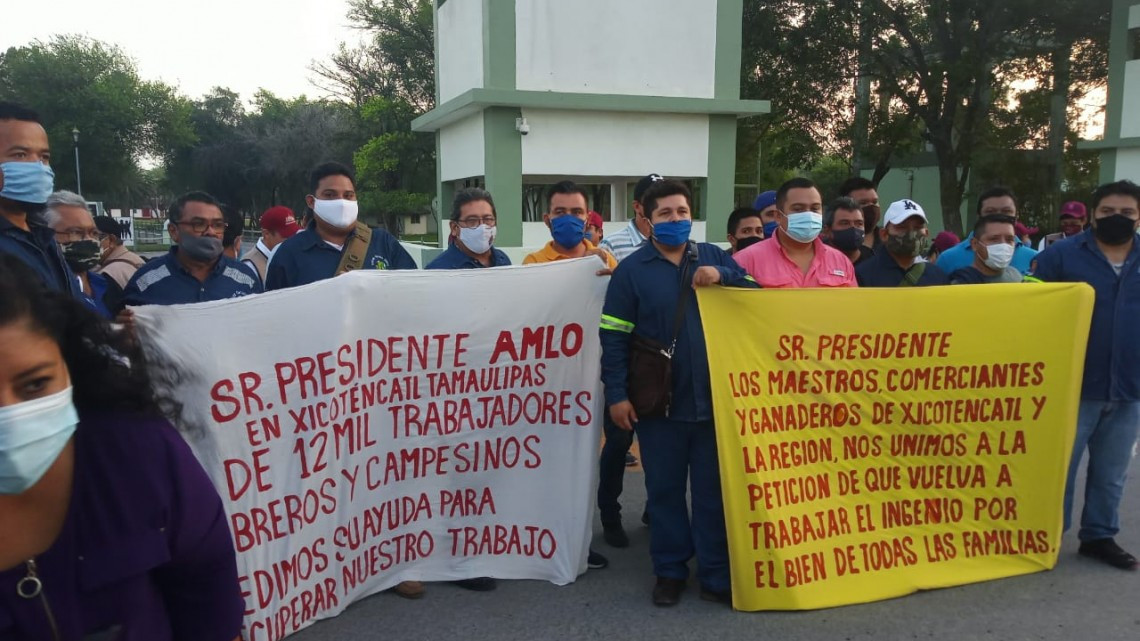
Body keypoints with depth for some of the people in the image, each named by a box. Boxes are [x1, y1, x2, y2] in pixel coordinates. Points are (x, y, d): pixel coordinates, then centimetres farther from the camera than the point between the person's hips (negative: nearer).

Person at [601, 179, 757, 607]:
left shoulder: (715, 258, 8)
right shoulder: (632, 270, 0)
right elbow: (614, 337, -3)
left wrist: (724, 278, -13)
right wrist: (617, 394, -9)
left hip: (714, 399, 2)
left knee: (714, 489, 8)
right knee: (664, 489, 10)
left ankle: (716, 575, 20)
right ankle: (669, 571, 25)